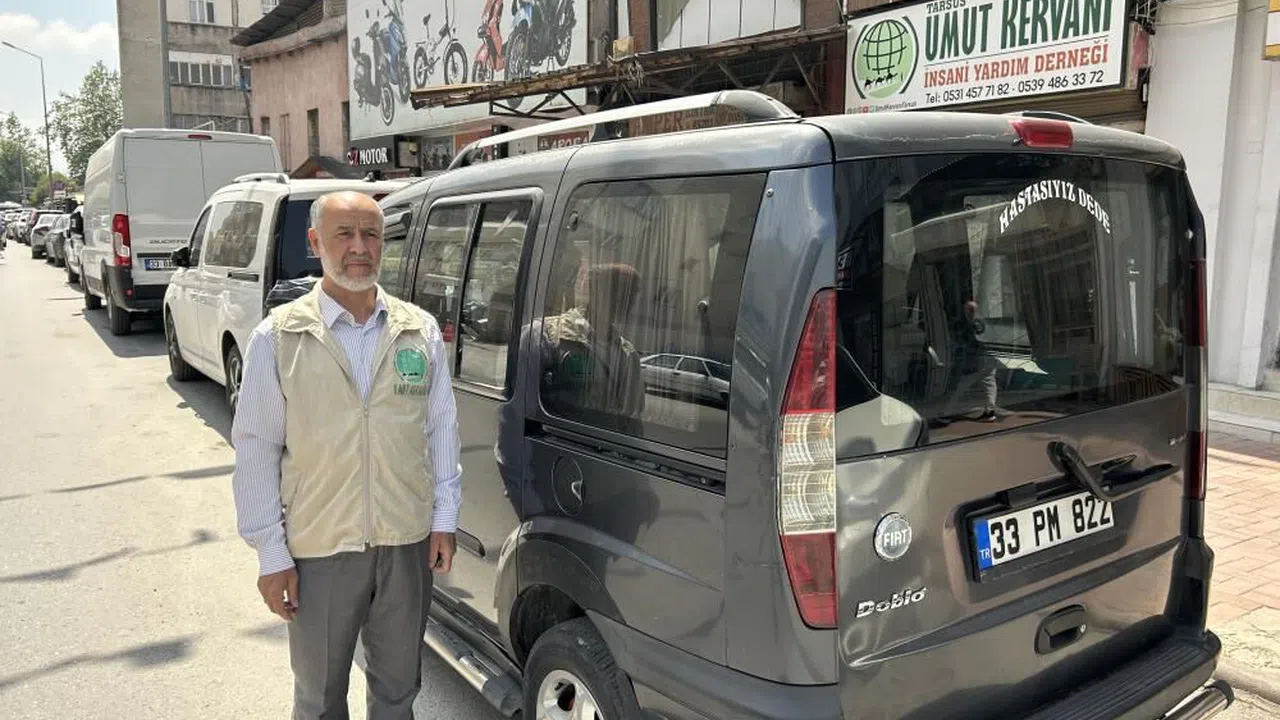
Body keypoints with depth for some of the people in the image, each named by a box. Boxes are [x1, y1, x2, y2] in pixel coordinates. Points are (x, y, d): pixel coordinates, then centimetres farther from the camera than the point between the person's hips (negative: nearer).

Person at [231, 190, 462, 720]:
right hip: (319, 550, -2)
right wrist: (271, 553, -7)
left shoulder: (421, 330, 1)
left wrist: (444, 518, 4)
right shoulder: (278, 338, -6)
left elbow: (442, 429, 7)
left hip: (409, 543, 2)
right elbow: (256, 451, -5)